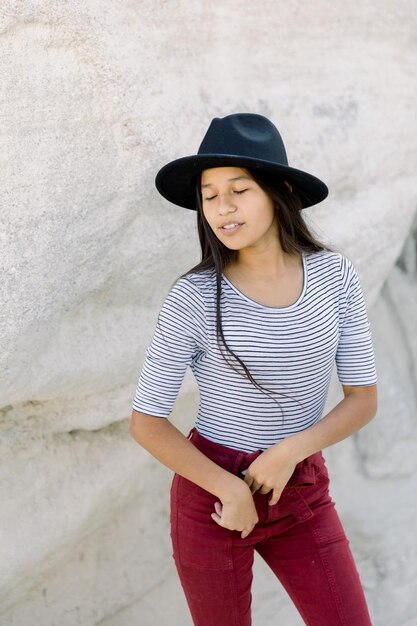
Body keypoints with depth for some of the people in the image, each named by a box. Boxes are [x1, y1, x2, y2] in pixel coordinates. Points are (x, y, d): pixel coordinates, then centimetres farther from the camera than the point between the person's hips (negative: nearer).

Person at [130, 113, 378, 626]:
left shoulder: (334, 276, -8)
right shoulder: (193, 298, -18)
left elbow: (364, 399, -5)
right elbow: (146, 422, -11)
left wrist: (290, 452, -20)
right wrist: (232, 491, -16)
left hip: (302, 496, 3)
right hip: (210, 495, -3)